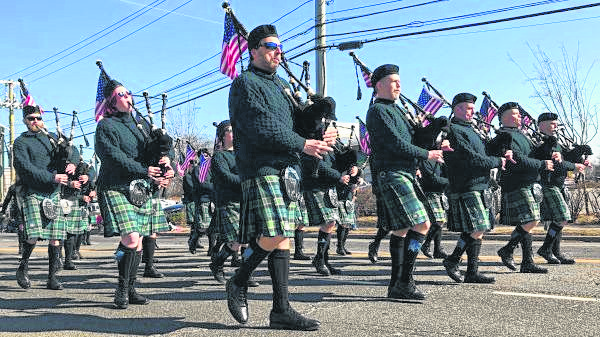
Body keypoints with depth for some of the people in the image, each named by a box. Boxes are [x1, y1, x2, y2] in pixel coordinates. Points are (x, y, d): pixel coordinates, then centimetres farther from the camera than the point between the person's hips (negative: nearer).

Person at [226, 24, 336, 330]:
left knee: (282, 238, 5)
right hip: (261, 170, -9)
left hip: (285, 170, 9)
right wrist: (303, 145, -16)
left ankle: (281, 310, 9)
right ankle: (238, 281, 9)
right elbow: (261, 129, -15)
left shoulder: (280, 84, 24)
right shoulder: (245, 84, -3)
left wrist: (321, 135, 2)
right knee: (274, 235, -16)